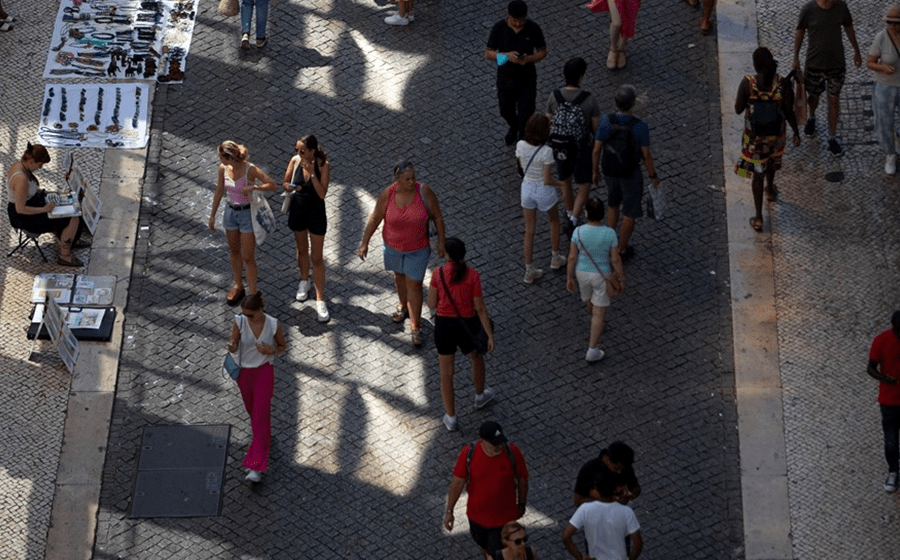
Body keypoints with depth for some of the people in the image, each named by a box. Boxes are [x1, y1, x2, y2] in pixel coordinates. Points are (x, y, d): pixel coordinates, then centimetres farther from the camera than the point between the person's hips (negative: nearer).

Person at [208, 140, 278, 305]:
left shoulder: (250, 169, -24)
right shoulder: (223, 168, -8)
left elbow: (274, 186, -22)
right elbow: (219, 192, 6)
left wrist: (253, 187, -35)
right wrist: (212, 215, 12)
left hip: (247, 213, -5)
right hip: (230, 211, 5)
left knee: (248, 257, 0)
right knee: (234, 251, 21)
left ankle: (253, 295, 11)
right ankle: (238, 286, 41)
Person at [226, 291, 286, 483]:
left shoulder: (273, 325, -17)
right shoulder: (239, 321, -14)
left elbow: (282, 346, 0)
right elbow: (234, 347, -5)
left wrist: (271, 351, -22)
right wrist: (232, 346, -30)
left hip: (264, 372, -3)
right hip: (244, 371, 3)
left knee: (260, 417, -6)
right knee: (252, 409, 23)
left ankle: (256, 467, -5)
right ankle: (264, 436, 55)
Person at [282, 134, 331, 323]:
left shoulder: (323, 165, -21)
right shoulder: (295, 161, -12)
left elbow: (322, 194, -25)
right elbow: (285, 182, 2)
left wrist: (312, 173, -32)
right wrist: (289, 187, -21)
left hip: (315, 213, -4)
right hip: (297, 210, 4)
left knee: (317, 258, 1)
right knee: (302, 249, 24)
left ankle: (320, 300, 5)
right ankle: (304, 282, 48)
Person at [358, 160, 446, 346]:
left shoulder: (424, 192, -23)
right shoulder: (387, 195, -20)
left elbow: (437, 217, -10)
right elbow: (375, 218, -7)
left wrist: (441, 241, -5)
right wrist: (364, 243, -1)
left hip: (417, 249, -2)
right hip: (393, 247, 2)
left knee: (414, 284, 3)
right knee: (399, 276, 25)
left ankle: (415, 326, 14)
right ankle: (403, 306, 53)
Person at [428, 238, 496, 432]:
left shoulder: (438, 274, -15)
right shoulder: (472, 275, -18)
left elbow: (432, 304, -5)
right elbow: (480, 308, -14)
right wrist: (490, 336, -8)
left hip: (444, 326, 0)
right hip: (467, 326, 0)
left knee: (446, 372, 15)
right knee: (477, 358, 32)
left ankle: (450, 418, 22)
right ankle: (480, 395, 53)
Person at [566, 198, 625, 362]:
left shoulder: (578, 232, -23)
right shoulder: (610, 233, -27)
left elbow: (572, 257, -13)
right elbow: (616, 259, -17)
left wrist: (569, 278, 1)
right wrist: (621, 278, -1)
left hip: (582, 273, 3)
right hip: (602, 275, -3)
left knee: (589, 300, 32)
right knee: (599, 313, 11)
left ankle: (596, 329, 59)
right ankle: (592, 350, 13)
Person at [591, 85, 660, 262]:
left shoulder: (605, 121, -21)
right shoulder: (640, 127, -28)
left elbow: (596, 150, -11)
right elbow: (646, 156, -18)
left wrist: (595, 171, 7)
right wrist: (653, 176, 0)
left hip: (609, 171, 3)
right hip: (631, 174, -3)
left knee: (613, 203, 30)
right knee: (630, 212, 18)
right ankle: (622, 250, 31)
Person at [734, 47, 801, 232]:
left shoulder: (747, 84, -27)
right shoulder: (783, 84, -25)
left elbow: (738, 109, -15)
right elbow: (789, 113, -17)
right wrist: (796, 132, -1)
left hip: (754, 136, -2)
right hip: (776, 134, 2)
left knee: (757, 172, 16)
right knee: (772, 158, 34)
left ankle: (758, 218, 21)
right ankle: (770, 189, 62)